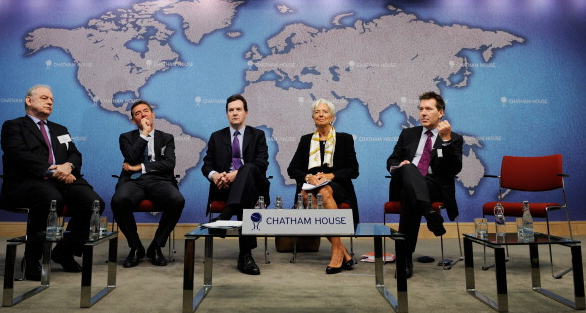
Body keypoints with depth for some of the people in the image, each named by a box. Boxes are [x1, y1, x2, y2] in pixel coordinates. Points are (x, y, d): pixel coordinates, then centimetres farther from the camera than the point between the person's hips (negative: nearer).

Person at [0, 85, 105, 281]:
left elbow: (75, 154, 18)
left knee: (94, 202, -24)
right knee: (51, 199, -39)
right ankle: (32, 259, -15)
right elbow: (19, 155, -6)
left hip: (62, 180, 5)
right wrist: (52, 171, -17)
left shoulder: (60, 130, 31)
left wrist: (69, 166, -7)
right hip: (28, 182, -5)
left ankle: (64, 252, -2)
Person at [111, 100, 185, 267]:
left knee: (178, 200, -33)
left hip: (158, 180, 0)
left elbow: (169, 163, 2)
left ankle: (156, 247, -11)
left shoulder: (166, 138, 19)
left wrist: (140, 167, -4)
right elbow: (132, 158, -2)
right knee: (118, 200, -35)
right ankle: (135, 247, -11)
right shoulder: (126, 137, 20)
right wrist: (144, 134, 1)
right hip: (134, 181, 0)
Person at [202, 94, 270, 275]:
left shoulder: (257, 135, 16)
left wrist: (237, 173, -21)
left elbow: (262, 163, -2)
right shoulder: (217, 137, 22)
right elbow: (206, 165, 12)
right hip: (224, 186, 1)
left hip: (251, 183, -1)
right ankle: (245, 255, -39)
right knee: (245, 205, -36)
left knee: (249, 169, -38)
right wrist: (214, 175, -17)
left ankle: (225, 216, -52)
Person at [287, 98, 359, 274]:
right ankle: (343, 253, -31)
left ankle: (337, 251, -34)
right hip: (310, 186, 2)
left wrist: (329, 176, -15)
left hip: (337, 187, -2)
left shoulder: (345, 139, 12)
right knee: (307, 197, -34)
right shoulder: (306, 140, 18)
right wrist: (308, 177, -14)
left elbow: (353, 170, 2)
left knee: (325, 193, -37)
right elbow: (292, 169, 8)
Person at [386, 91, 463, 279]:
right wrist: (399, 166, -2)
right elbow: (391, 161, 23)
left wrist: (446, 140, -9)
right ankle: (429, 214, -52)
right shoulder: (408, 134, 26)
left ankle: (406, 258, -35)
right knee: (407, 168, -34)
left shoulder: (454, 139, 15)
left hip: (434, 186, -2)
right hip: (405, 184, 2)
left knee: (410, 196, -37)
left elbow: (455, 170, 0)